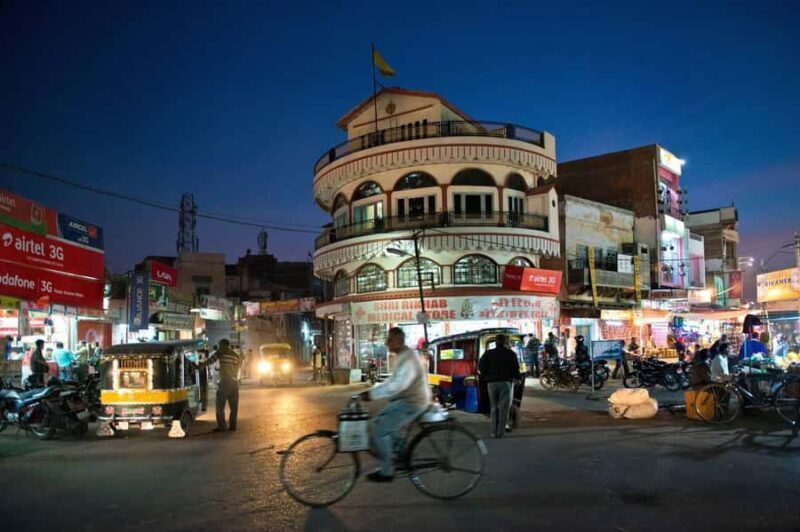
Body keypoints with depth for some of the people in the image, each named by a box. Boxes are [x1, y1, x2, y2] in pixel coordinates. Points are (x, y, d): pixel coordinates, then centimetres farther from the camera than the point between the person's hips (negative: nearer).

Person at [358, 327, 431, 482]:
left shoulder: (408, 359, -23)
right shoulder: (402, 356, 11)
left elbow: (397, 385, -33)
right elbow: (392, 380, 17)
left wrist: (373, 395, -34)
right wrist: (372, 390, 9)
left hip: (412, 404, -10)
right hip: (406, 400, 10)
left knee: (380, 432, -9)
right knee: (380, 420, 19)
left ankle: (386, 472, 2)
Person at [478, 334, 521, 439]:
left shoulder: (488, 353, 6)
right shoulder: (511, 354, 1)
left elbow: (481, 366, -2)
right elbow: (516, 368, -4)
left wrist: (486, 376, 12)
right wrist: (517, 377, 13)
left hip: (492, 383, 2)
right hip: (506, 382, -2)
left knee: (494, 408, 12)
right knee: (504, 408, 2)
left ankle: (494, 432, 6)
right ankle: (501, 432, -3)